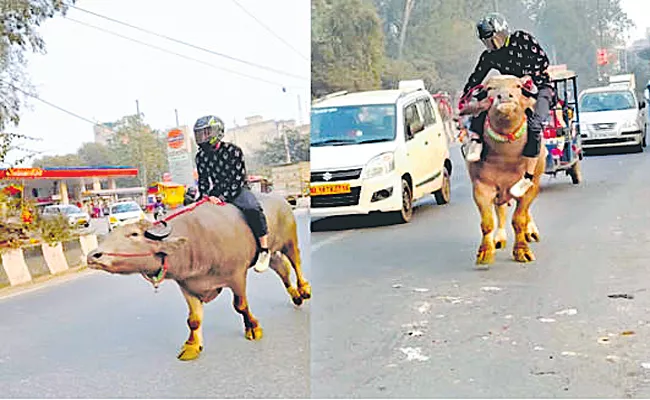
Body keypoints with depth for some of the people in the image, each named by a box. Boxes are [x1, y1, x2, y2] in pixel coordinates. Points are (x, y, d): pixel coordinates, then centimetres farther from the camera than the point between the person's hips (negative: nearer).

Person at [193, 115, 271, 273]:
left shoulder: (232, 150, -9)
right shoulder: (200, 156, 8)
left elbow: (239, 177, -12)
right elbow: (202, 179, 13)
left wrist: (225, 195, -18)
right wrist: (204, 195, -5)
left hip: (237, 189, -6)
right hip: (216, 191, 6)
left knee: (252, 209, -35)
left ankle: (264, 250, -28)